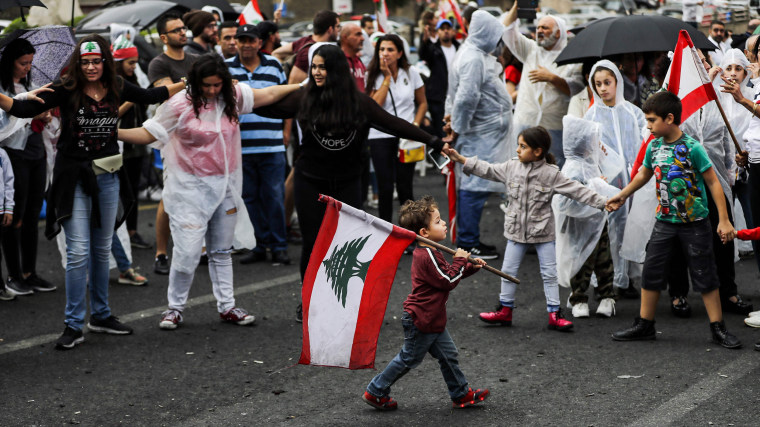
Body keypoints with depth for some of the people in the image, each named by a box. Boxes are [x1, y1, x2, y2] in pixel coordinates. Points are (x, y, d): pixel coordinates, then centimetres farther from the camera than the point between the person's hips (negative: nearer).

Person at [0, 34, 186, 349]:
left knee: (102, 249, 14)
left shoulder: (117, 88, 1)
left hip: (107, 178, 4)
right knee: (79, 251, -7)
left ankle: (101, 315, 28)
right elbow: (26, 109, -19)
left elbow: (150, 96, 18)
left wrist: (185, 84, 22)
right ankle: (74, 325, 0)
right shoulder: (66, 90, -11)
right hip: (74, 178, -4)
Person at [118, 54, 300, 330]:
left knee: (222, 251, 14)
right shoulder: (181, 105, -12)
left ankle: (227, 307, 23)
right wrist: (113, 132, -24)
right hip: (191, 188, -5)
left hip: (226, 186, 5)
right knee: (187, 253, -9)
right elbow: (147, 134, -11)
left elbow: (268, 95, 14)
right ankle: (175, 308, 9)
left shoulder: (233, 96, 1)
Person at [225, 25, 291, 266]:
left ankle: (279, 246, 6)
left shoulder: (274, 65, 10)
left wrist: (286, 131, 11)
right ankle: (260, 245, 14)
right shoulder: (226, 68, 6)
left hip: (272, 146, 0)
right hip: (241, 145, 0)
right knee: (250, 198, 6)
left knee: (274, 196, -1)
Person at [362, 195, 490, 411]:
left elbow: (446, 274, 20)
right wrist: (460, 260, -11)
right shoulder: (427, 256, -25)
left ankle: (461, 394, 23)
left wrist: (471, 267, 11)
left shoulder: (429, 252, 8)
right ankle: (376, 392, 14)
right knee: (409, 359, 3)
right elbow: (448, 281, -22)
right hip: (420, 320, -10)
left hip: (432, 320, 10)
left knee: (448, 355, 14)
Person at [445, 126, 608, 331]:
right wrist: (460, 159, 0)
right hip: (517, 230, 3)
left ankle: (555, 314, 9)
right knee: (508, 271, 10)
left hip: (542, 231, -3)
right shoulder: (511, 167, -2)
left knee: (549, 273, 1)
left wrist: (602, 202, -20)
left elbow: (575, 190, -13)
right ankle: (505, 310, 23)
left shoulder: (551, 174, -12)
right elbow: (487, 170, 4)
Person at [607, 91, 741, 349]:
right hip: (665, 220, 5)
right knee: (651, 272, 6)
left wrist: (724, 221, -14)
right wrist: (622, 196, 27)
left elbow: (713, 183, -12)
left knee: (704, 275, 0)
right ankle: (644, 325, 18)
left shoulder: (692, 148, -16)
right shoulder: (654, 147, 1)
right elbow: (644, 174, 20)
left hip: (694, 222, -5)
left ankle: (718, 329, 9)